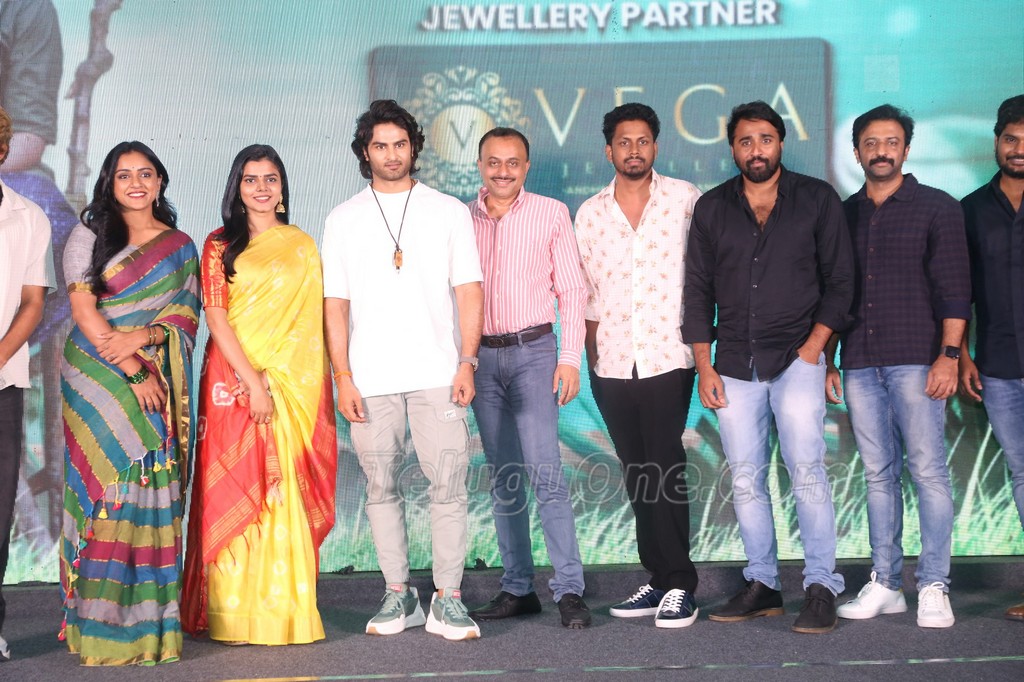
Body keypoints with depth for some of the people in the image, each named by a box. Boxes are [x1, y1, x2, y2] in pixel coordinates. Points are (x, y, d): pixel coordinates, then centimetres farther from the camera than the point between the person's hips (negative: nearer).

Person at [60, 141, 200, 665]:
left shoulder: (179, 246, 14)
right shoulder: (88, 237, 8)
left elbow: (188, 312, 6)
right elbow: (83, 309, -1)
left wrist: (144, 336, -13)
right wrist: (128, 369, -11)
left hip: (158, 383, 2)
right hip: (98, 381, -2)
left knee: (153, 492, -3)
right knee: (106, 487, -7)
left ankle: (150, 621, 1)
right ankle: (102, 623, -4)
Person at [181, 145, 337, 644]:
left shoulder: (302, 247, 13)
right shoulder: (220, 245, 7)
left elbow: (315, 319, 8)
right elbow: (216, 317, -2)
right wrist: (253, 382, -12)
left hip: (294, 383, 2)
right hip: (235, 377, -2)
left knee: (287, 492, 0)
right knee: (234, 490, -4)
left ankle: (285, 611, 5)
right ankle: (236, 615, 0)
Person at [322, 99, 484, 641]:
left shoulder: (449, 211, 9)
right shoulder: (343, 220, 11)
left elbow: (469, 292, 6)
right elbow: (335, 305, 8)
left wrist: (466, 363, -4)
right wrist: (342, 377, -1)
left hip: (436, 373, -1)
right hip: (370, 379, 2)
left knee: (448, 484, -7)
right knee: (380, 488, 5)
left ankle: (447, 600, 0)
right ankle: (398, 595, 15)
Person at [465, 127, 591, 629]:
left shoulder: (551, 214, 3)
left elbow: (572, 289, 2)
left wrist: (570, 358, -7)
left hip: (532, 351, -3)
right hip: (481, 357, 3)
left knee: (544, 471, -12)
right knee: (503, 477, 7)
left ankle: (569, 588, -9)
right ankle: (517, 588, 13)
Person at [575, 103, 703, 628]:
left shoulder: (685, 200, 2)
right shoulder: (589, 213, 11)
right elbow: (582, 288, 15)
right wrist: (591, 347, 8)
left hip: (667, 357, -4)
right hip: (611, 363, 4)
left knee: (665, 470, -10)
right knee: (636, 473, 8)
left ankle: (679, 586, -3)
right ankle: (660, 579, 16)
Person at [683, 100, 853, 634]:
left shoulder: (817, 199, 3)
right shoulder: (712, 208, 9)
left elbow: (839, 280, 3)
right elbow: (697, 290, 11)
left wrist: (814, 346, -7)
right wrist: (704, 366, 4)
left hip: (796, 356, -3)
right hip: (734, 364, 3)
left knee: (806, 468, -14)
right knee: (745, 479, 4)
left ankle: (821, 587, -6)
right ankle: (761, 585, 13)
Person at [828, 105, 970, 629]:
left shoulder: (936, 207, 3)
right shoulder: (843, 214, 15)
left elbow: (954, 287, -3)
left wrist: (948, 355, -12)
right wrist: (826, 361, 13)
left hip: (916, 360, -4)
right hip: (859, 363, 4)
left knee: (927, 470, -5)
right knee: (878, 473, 6)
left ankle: (933, 587, -1)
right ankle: (885, 584, 11)